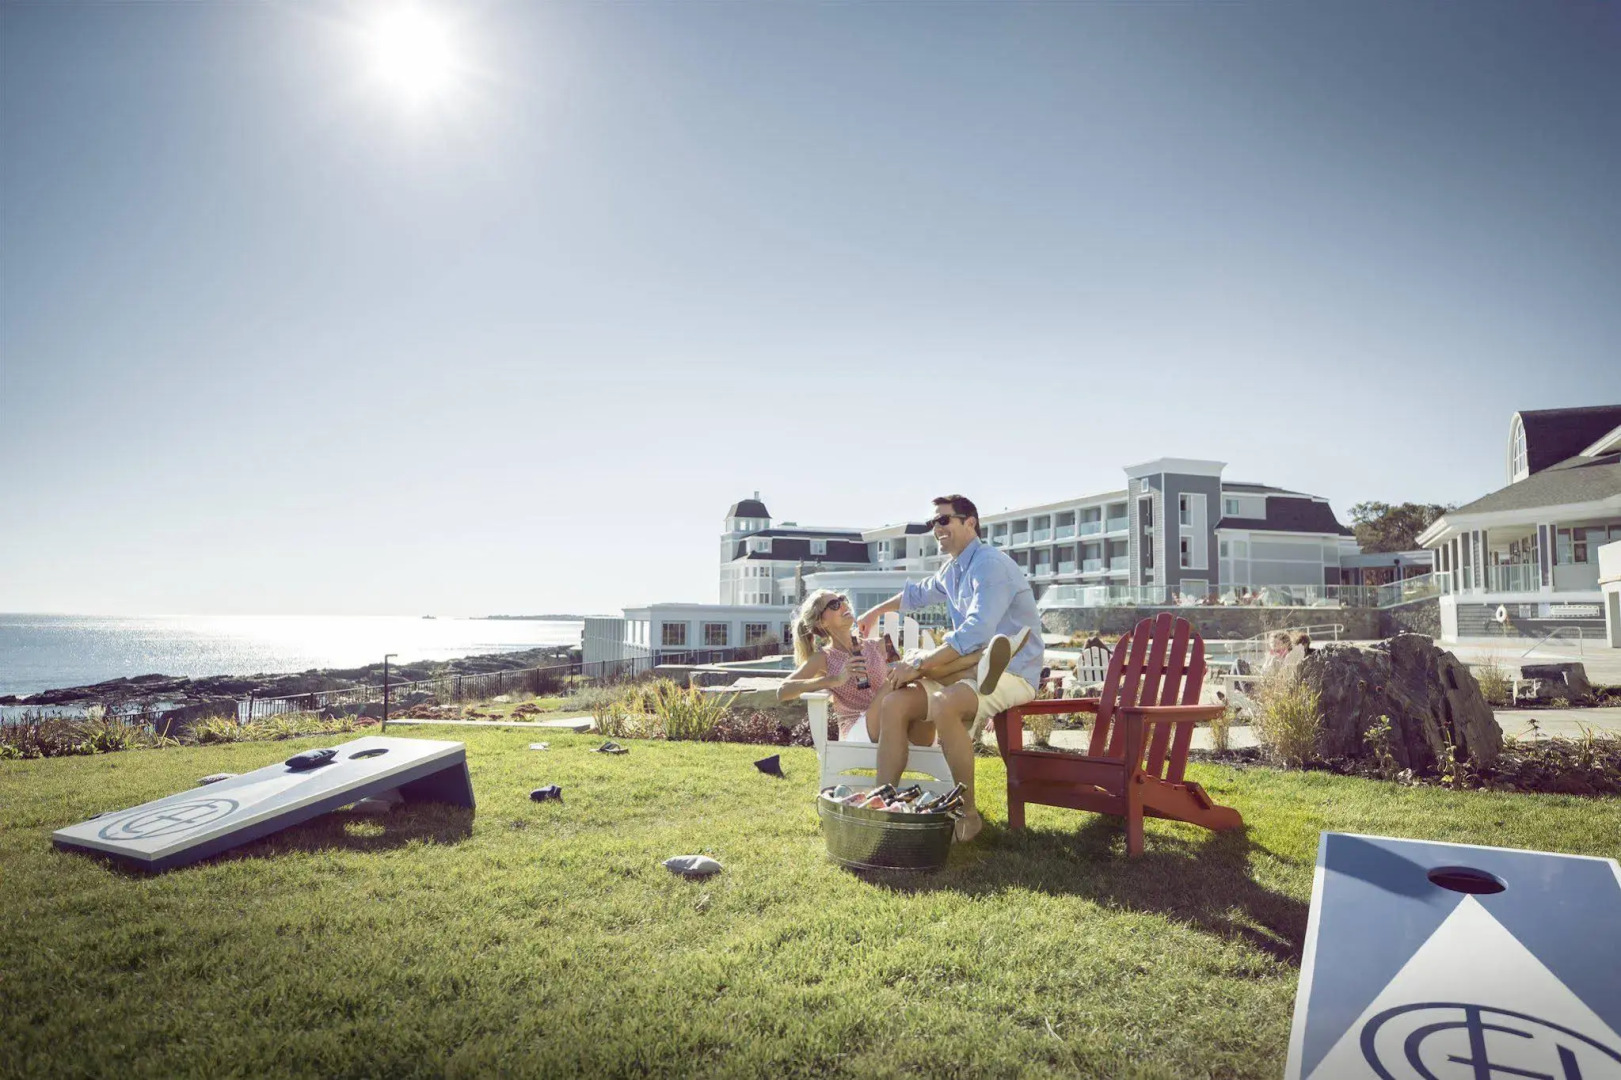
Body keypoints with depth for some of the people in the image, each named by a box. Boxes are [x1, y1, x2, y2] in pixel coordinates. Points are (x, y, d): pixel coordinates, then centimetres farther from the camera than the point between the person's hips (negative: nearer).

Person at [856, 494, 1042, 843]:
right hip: (971, 669, 9)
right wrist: (876, 611, 48)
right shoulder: (952, 571, 15)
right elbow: (919, 594, 38)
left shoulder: (990, 565, -14)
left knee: (945, 704, -37)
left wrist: (919, 666, -28)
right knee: (894, 704, -12)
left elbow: (977, 631, -28)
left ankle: (968, 814, -22)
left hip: (1012, 674, -9)